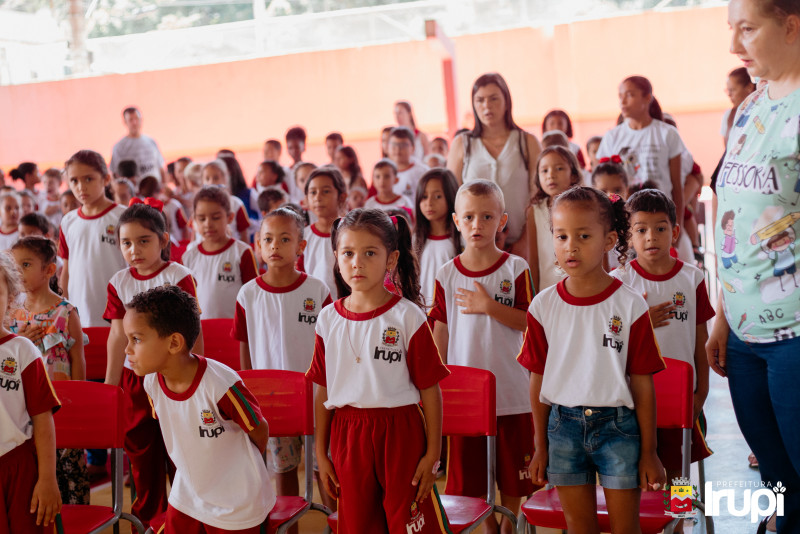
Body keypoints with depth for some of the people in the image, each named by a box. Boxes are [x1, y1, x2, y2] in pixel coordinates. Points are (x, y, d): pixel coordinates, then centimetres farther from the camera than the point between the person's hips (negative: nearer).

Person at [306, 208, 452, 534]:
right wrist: (321, 453, 9)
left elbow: (430, 390, -6)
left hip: (400, 432, -3)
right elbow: (323, 392, 8)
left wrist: (433, 454, -7)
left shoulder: (408, 317, -7)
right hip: (348, 436, 3)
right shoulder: (328, 320, 3)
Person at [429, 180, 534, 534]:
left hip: (511, 391, -1)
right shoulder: (447, 275, 1)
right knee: (470, 471, 9)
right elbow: (440, 332, 5)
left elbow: (530, 322, -9)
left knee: (512, 469, 9)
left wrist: (489, 306, -19)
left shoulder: (515, 269, -4)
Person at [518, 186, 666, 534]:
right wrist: (540, 448, 7)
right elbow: (539, 380, 4)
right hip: (564, 425, 2)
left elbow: (642, 383, -5)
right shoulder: (544, 306, -2)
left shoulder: (629, 305, -8)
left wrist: (648, 452, -2)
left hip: (617, 425, -2)